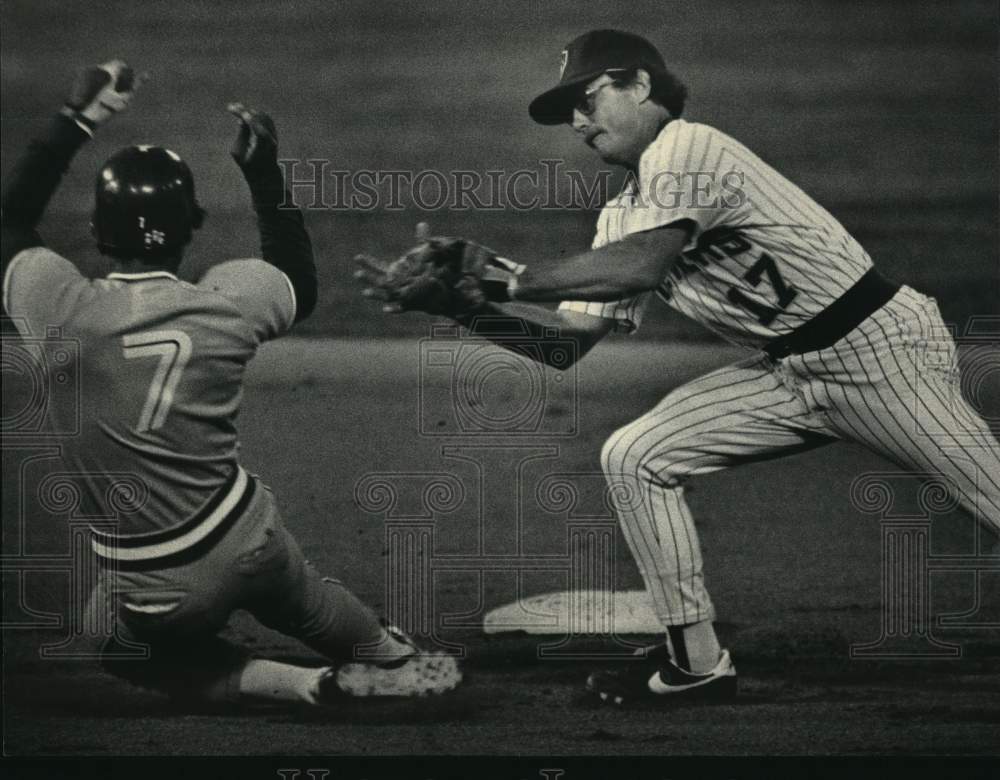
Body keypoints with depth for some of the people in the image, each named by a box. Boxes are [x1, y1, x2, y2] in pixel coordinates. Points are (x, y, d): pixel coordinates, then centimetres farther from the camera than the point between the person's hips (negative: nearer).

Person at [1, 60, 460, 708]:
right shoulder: (229, 301, -13)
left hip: (153, 597, -3)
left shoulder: (64, 312, -19)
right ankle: (394, 659, 50)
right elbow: (302, 284, 13)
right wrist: (266, 172, 14)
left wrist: (76, 120, 4)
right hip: (250, 549, 3)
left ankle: (311, 686, 13)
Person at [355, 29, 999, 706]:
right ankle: (697, 662, 2)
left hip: (881, 344, -8)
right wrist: (460, 299, -4)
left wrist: (506, 276, -24)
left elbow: (640, 267, -28)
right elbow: (571, 337, 8)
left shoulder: (687, 148, -13)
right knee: (634, 458, -2)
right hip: (788, 371, 8)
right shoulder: (623, 215, 13)